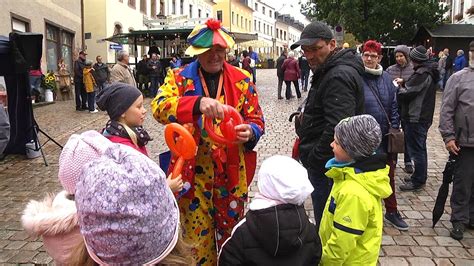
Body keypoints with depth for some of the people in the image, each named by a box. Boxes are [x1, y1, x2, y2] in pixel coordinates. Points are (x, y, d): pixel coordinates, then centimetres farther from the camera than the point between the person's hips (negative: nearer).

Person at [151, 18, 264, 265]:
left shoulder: (242, 80, 1)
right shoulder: (179, 77, -4)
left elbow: (256, 119, 2)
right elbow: (159, 107, -23)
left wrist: (250, 132, -23)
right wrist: (198, 103, -41)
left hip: (232, 171, 2)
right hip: (192, 171, -1)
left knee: (231, 233, 18)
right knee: (197, 237, 10)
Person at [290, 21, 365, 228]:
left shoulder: (339, 77, -21)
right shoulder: (328, 72, 14)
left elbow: (337, 128, -29)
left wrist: (314, 158, -19)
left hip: (325, 166, -11)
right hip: (325, 163, 11)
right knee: (326, 222, 22)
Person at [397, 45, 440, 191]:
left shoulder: (422, 74, -21)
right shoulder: (429, 72, 10)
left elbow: (405, 95, -21)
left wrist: (400, 87, -2)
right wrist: (404, 83, 8)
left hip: (416, 118, -10)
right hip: (424, 116, 10)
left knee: (416, 149, -2)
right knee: (419, 148, 19)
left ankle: (418, 181, 7)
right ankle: (420, 177, 31)